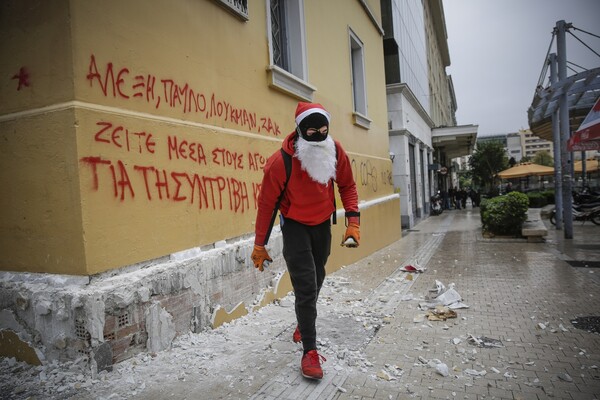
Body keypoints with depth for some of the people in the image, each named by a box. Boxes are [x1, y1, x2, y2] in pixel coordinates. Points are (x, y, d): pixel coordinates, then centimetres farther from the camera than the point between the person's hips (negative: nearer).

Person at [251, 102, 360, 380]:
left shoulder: (336, 151, -16)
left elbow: (347, 186, 0)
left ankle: (304, 323, 45)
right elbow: (266, 203, -17)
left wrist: (353, 222, -10)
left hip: (323, 223, 5)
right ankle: (310, 350, 6)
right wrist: (259, 245, -10)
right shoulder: (281, 162, -27)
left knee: (316, 280, 19)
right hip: (295, 225, -4)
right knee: (306, 287, -9)